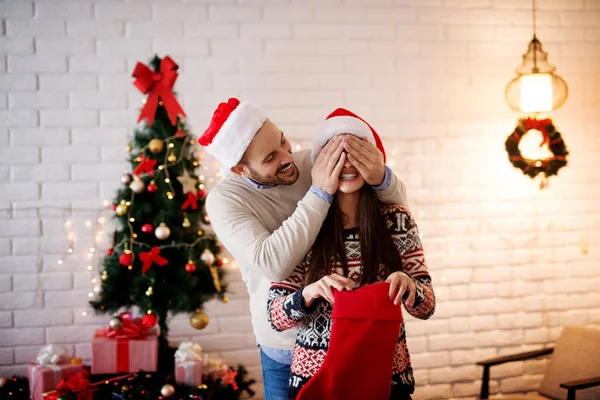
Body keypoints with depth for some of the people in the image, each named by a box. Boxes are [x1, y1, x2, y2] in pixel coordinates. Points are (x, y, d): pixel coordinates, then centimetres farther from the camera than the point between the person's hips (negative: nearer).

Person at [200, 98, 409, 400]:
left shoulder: (313, 163, -7)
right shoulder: (224, 200, -16)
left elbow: (398, 202, -4)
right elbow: (273, 264, -30)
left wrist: (381, 178, -27)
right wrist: (319, 194, -31)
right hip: (288, 348, -3)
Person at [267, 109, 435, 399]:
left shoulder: (397, 220, -5)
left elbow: (426, 306, -3)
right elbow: (276, 317, -8)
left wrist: (408, 285, -24)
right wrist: (310, 293, -27)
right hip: (317, 377, -1)